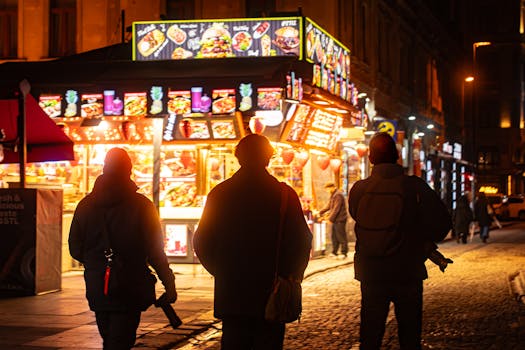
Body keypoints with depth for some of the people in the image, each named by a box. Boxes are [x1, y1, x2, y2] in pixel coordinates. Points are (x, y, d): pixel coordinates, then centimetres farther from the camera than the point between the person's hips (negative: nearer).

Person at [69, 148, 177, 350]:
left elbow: (75, 249, 7)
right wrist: (169, 284, 0)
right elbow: (154, 251, -9)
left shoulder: (85, 205, 3)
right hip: (129, 291, -4)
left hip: (97, 289, 4)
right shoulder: (141, 206, -9)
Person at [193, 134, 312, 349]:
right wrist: (293, 276, 10)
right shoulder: (285, 194, -4)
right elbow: (302, 242, -3)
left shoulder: (219, 193, 1)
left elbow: (202, 242, 3)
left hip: (231, 294, 2)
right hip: (272, 293, -2)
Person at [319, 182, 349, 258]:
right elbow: (328, 206, 22)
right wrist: (320, 212, 15)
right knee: (334, 236, 11)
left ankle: (344, 253, 1)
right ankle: (334, 252, 16)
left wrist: (330, 218, -19)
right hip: (336, 220, 10)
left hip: (340, 220, -10)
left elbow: (336, 209, -21)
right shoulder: (333, 195, 16)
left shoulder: (338, 195, -16)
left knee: (341, 237, -4)